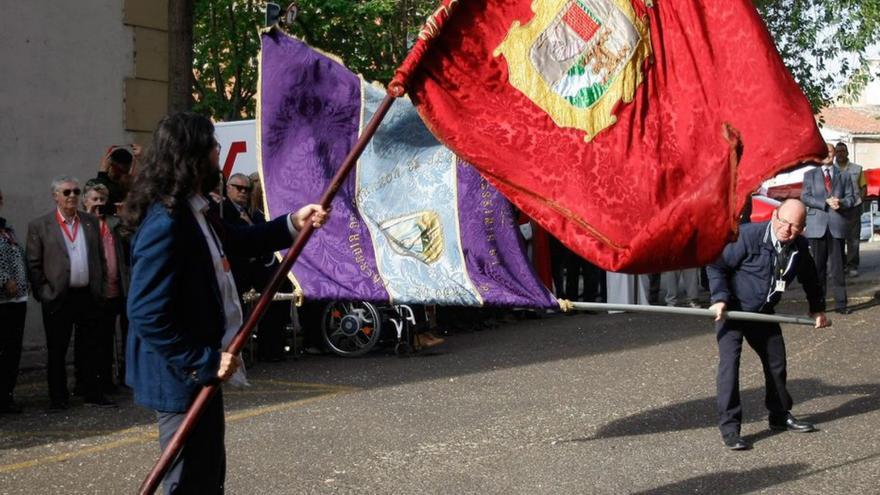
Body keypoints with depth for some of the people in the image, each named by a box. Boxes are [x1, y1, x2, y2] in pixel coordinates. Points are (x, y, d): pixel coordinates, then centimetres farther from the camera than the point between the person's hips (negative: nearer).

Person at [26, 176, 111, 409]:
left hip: (88, 296, 3)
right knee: (57, 351, 6)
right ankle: (57, 397, 15)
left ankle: (93, 394, 18)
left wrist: (99, 289, 6)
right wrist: (43, 293, -8)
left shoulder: (91, 222, 9)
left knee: (90, 348, 9)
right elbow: (33, 265, -2)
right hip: (58, 299, -3)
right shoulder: (39, 226, -2)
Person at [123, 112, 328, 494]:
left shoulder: (195, 212, 6)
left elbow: (236, 241, 26)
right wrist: (205, 362, -25)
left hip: (201, 371, 11)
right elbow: (147, 314, -29)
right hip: (183, 377, -11)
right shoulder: (166, 223, -25)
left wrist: (292, 224, 13)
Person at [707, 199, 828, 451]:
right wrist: (720, 298, -26)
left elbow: (809, 279, 16)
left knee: (776, 361, 12)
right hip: (730, 308, -6)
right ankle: (729, 427, -13)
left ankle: (780, 415, 34)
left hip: (763, 313, 6)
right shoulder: (748, 235, -24)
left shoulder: (799, 248, -4)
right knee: (729, 360, -16)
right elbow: (716, 265, -17)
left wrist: (817, 309, 23)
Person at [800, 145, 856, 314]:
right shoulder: (810, 175, 13)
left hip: (837, 225, 0)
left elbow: (851, 197, 10)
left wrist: (841, 203, -12)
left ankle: (840, 303, 2)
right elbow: (805, 197, 1)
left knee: (837, 265, -2)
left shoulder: (843, 176, 16)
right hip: (817, 225, 0)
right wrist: (826, 203, -12)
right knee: (818, 265, 1)